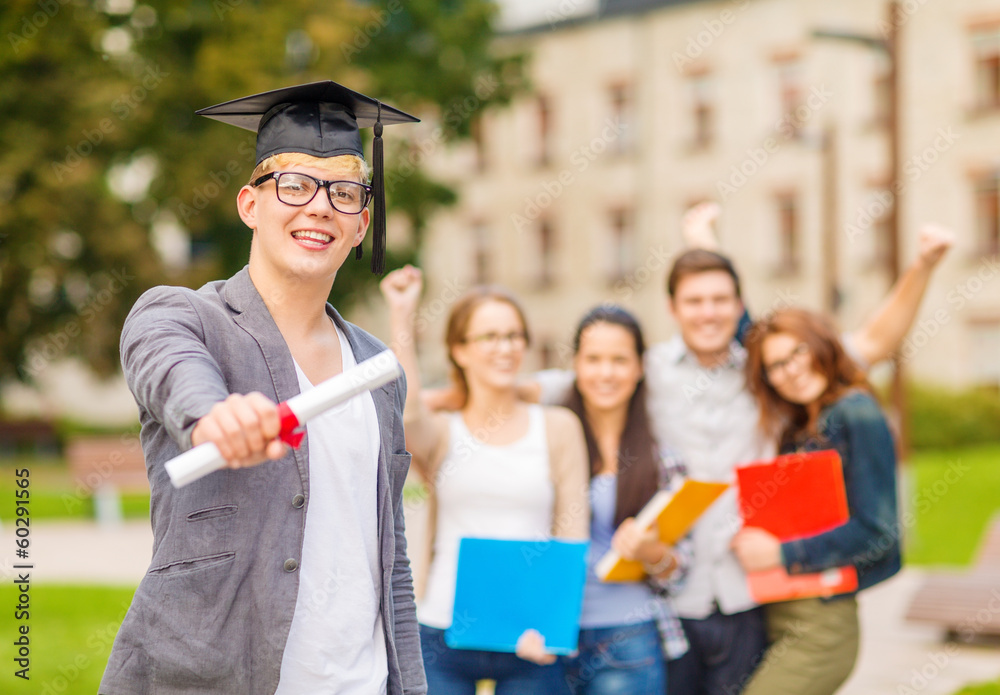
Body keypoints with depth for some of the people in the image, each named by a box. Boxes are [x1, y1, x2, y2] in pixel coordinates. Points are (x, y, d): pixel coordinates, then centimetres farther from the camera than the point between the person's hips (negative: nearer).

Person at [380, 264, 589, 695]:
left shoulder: (558, 428, 8)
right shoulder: (440, 432, 6)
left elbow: (573, 536, 4)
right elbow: (407, 413, -19)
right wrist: (402, 317, -21)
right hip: (442, 639, 0)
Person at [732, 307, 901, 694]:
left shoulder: (856, 415, -11)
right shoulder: (798, 429, 14)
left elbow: (877, 532, -15)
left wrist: (781, 553, -13)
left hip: (820, 622, -8)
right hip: (777, 616, 8)